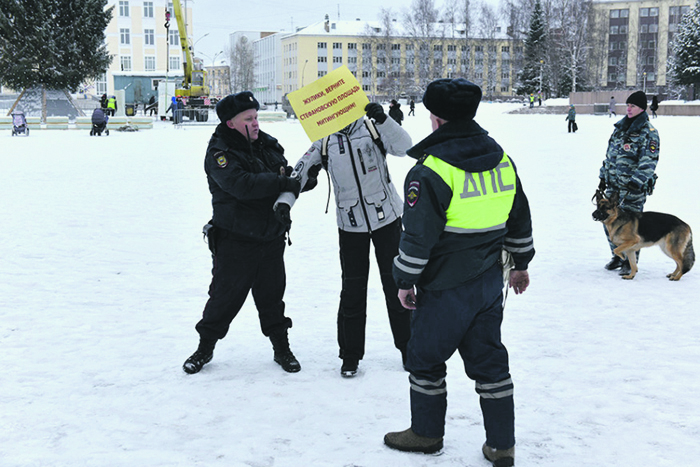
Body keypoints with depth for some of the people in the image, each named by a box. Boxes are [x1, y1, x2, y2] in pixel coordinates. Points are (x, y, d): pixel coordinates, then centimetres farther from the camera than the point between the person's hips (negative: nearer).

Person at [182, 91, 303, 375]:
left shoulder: (268, 145, 8)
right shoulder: (219, 152, -12)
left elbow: (286, 176, 18)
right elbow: (241, 184, -27)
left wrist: (299, 178, -7)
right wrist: (282, 183, -27)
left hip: (271, 238, 5)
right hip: (234, 242, -5)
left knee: (272, 295, 13)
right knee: (225, 295, 3)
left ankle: (281, 347, 27)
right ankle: (205, 348, 21)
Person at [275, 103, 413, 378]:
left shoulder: (373, 129, -6)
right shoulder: (325, 142, 1)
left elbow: (403, 147, -21)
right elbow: (301, 171, 0)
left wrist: (383, 120, -35)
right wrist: (285, 200, -14)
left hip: (386, 217, -1)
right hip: (350, 224, 2)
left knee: (395, 284, 6)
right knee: (352, 290, 3)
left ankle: (407, 347, 22)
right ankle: (350, 356, 16)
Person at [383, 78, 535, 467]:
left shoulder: (430, 172, -19)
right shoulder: (502, 160, 3)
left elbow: (418, 236, -18)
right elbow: (520, 219, 13)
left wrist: (405, 281, -5)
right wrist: (520, 263, 24)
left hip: (445, 289, -6)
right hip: (490, 281, 7)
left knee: (426, 358, 13)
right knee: (488, 359, 14)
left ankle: (427, 432, 27)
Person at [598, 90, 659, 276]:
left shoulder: (648, 132, -8)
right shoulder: (620, 127, 13)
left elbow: (649, 162, -14)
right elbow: (610, 153, 20)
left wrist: (636, 182, -23)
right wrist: (603, 176, 17)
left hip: (634, 186, -7)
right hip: (613, 184, 7)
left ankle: (631, 262, 10)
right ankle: (617, 256, 27)